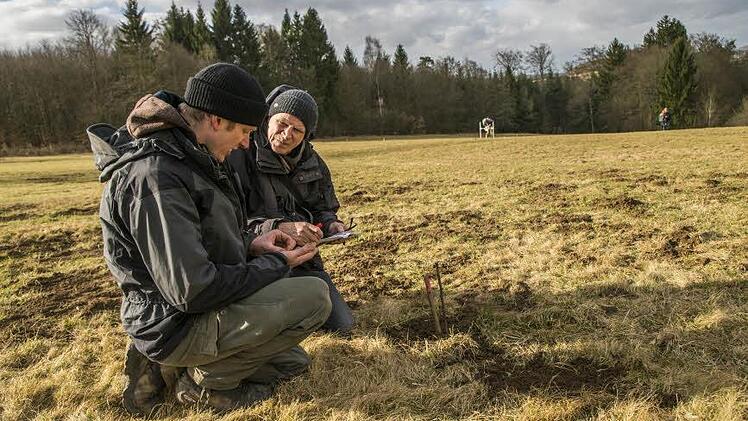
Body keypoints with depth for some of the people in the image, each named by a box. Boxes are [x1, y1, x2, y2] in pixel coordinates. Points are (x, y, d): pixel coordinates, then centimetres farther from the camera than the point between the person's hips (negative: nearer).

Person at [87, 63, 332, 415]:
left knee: (293, 361, 20)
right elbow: (192, 291, -29)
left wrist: (250, 243, 1)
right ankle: (206, 380, -1)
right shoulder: (155, 176, -27)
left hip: (202, 310, 10)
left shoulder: (186, 157, 5)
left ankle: (164, 369, 13)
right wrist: (276, 264, -16)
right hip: (175, 325, -10)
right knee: (314, 296, -18)